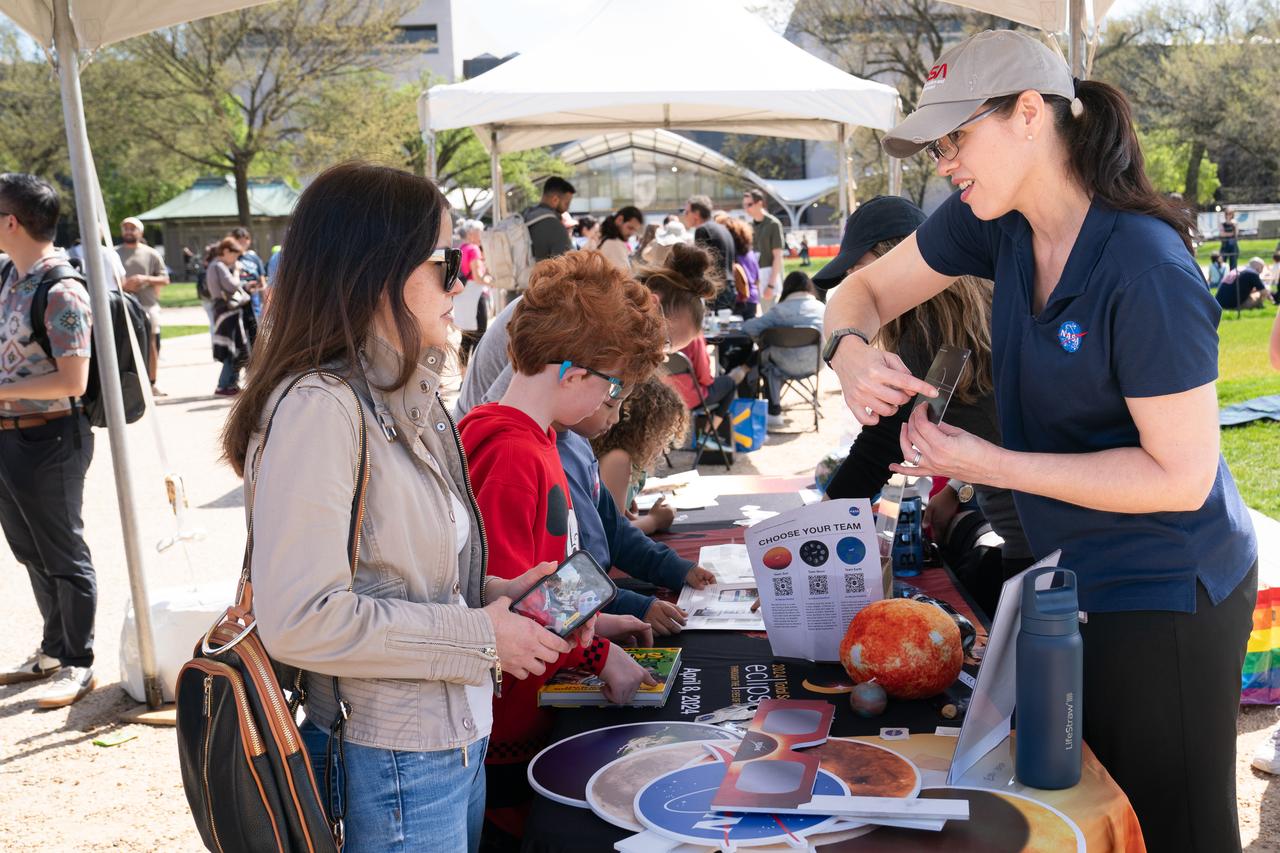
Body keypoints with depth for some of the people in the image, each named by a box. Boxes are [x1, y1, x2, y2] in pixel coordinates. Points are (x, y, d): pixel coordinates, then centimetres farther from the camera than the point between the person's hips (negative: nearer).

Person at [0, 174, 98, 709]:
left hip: (48, 440, -9)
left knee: (63, 555, 5)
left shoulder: (62, 292, -19)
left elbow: (72, 382, -22)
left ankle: (78, 664, 18)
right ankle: (52, 650, 34)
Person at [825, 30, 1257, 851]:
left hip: (1164, 597, -7)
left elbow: (1182, 475, -24)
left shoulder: (1145, 272, -27)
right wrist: (850, 350, -18)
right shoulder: (997, 221, -4)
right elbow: (865, 290, 5)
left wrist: (990, 465, -25)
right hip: (1072, 578, 8)